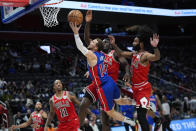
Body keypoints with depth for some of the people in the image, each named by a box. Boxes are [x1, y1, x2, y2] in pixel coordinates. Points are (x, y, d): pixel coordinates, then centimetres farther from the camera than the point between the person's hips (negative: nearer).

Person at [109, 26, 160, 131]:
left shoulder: (145, 55, -16)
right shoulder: (134, 54, 11)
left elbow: (156, 57, -36)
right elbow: (121, 53, 25)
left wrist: (155, 47, -55)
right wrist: (114, 45, 13)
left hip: (143, 89, -9)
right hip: (136, 88, 9)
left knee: (141, 117, -15)